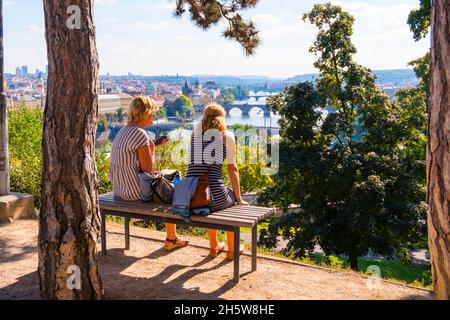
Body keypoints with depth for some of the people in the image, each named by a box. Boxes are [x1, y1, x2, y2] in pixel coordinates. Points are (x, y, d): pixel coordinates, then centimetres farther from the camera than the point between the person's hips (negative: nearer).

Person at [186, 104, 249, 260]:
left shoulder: (195, 134, 16)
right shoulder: (227, 136, 6)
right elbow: (232, 169, 8)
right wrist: (239, 199, 16)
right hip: (214, 194, -4)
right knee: (232, 199, 32)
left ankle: (214, 246, 50)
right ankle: (232, 249, 39)